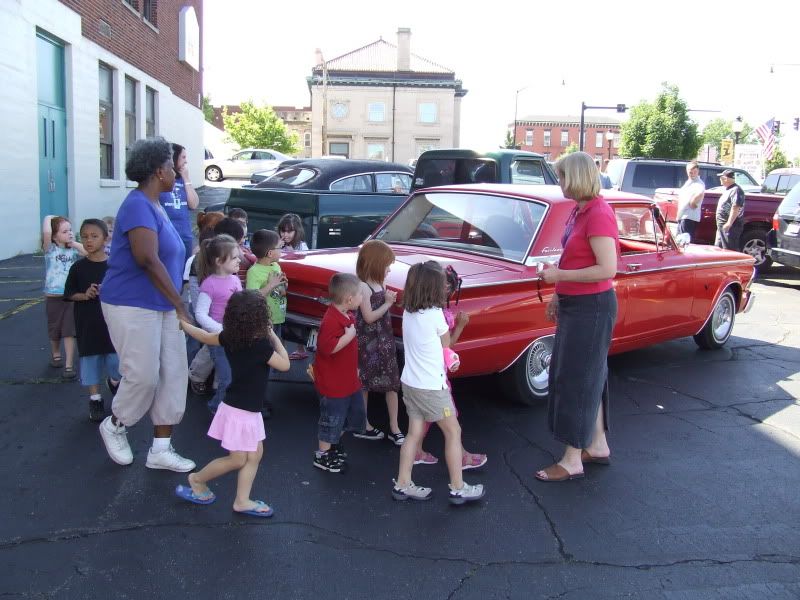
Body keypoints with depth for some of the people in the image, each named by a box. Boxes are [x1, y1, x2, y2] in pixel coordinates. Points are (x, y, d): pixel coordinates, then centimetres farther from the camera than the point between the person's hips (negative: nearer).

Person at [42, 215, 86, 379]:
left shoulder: (74, 250, 1)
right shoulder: (51, 249, -6)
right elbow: (46, 233, -26)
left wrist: (74, 243, -8)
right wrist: (49, 218, -9)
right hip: (53, 297, 0)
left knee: (69, 332, -4)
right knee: (55, 331, 17)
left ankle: (69, 365, 0)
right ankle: (55, 354, 44)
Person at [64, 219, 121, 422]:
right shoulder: (78, 268, -1)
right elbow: (70, 294, 3)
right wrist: (85, 295, -15)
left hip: (112, 323, 0)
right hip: (87, 324, 0)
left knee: (117, 362, 4)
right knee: (91, 359, 6)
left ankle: (113, 381, 36)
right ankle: (95, 399, 19)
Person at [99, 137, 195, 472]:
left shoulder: (154, 205, 15)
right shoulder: (138, 205, -16)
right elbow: (147, 259, -26)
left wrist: (175, 303, 15)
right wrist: (179, 303, -22)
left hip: (162, 306, 10)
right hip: (132, 306, -9)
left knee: (173, 375, 7)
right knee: (143, 376, -5)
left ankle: (161, 450, 16)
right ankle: (114, 427, 24)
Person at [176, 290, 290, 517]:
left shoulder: (229, 337, -3)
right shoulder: (262, 345, -24)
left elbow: (203, 336, 13)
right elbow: (285, 364, -10)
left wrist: (182, 322, 29)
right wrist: (274, 336, -4)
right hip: (240, 411, -8)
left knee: (255, 455, 14)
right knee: (237, 460, 8)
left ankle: (242, 500, 20)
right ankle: (197, 479, 26)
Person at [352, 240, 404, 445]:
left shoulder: (380, 284, 5)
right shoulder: (363, 287, -17)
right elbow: (369, 317, -19)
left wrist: (390, 300, -2)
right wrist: (388, 303, -13)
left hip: (384, 341, 7)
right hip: (368, 343, -7)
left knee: (392, 383, 6)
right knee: (363, 383, 8)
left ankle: (394, 428, 14)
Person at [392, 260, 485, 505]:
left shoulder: (408, 312, 2)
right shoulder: (435, 314, -18)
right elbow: (446, 344, -2)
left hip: (409, 382, 7)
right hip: (431, 386, -7)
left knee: (414, 433, 14)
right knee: (453, 432, 6)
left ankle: (403, 484, 18)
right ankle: (458, 489, 12)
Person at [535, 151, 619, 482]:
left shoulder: (599, 214, -20)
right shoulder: (580, 210, 9)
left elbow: (607, 269, -25)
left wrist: (559, 275, -20)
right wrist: (559, 295, 17)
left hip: (591, 308, -10)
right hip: (576, 304, 10)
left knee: (576, 380, -2)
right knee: (591, 377, 18)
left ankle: (572, 460, 9)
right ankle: (598, 445, 32)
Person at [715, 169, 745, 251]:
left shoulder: (736, 190, -15)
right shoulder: (728, 190, 19)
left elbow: (735, 208, -24)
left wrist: (729, 223, -28)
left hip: (730, 227, -11)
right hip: (722, 226, 11)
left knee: (729, 250, -10)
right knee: (718, 249, 16)